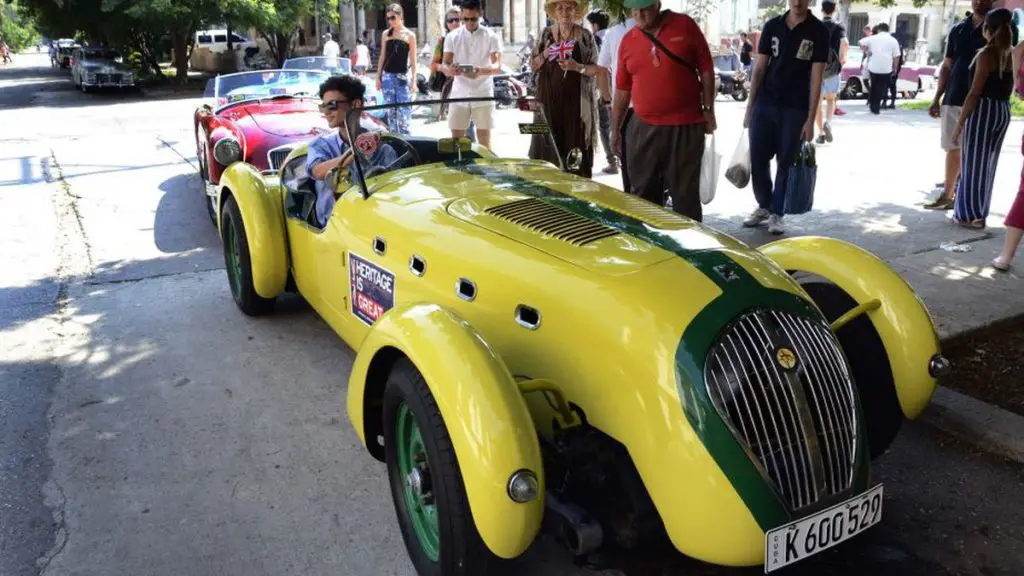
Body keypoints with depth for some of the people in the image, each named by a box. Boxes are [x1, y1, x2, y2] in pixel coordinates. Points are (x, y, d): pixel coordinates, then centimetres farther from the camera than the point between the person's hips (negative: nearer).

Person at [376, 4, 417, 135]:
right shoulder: (385, 34, 9)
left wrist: (413, 80, -7)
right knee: (390, 110, 4)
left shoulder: (409, 35, 0)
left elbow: (413, 60, 0)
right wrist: (378, 77, 8)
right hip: (387, 76, 3)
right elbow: (382, 57, 14)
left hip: (403, 76, -3)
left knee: (403, 111, -7)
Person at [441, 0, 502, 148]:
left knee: (484, 139, 1)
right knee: (456, 140, 3)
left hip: (483, 95, -2)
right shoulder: (452, 37, 5)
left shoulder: (491, 37, -1)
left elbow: (498, 67, -11)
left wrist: (481, 71, -34)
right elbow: (444, 64, 0)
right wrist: (448, 69, -26)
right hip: (459, 95, 2)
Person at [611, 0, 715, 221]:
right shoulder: (628, 41, 6)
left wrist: (708, 109, -2)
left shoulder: (685, 26, -2)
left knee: (685, 193, 3)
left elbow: (706, 69, 2)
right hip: (643, 129, 3)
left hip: (685, 127, -3)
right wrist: (615, 128, 16)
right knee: (643, 194, 9)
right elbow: (622, 89, 13)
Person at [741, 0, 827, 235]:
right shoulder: (772, 26, 5)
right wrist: (749, 107, 3)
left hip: (795, 109, -3)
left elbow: (816, 78, -6)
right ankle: (764, 206, 26)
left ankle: (776, 213, 17)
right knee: (758, 160, 6)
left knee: (786, 163, 4)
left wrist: (810, 119, -10)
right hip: (764, 105, 3)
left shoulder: (818, 31, -3)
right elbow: (759, 68, 7)